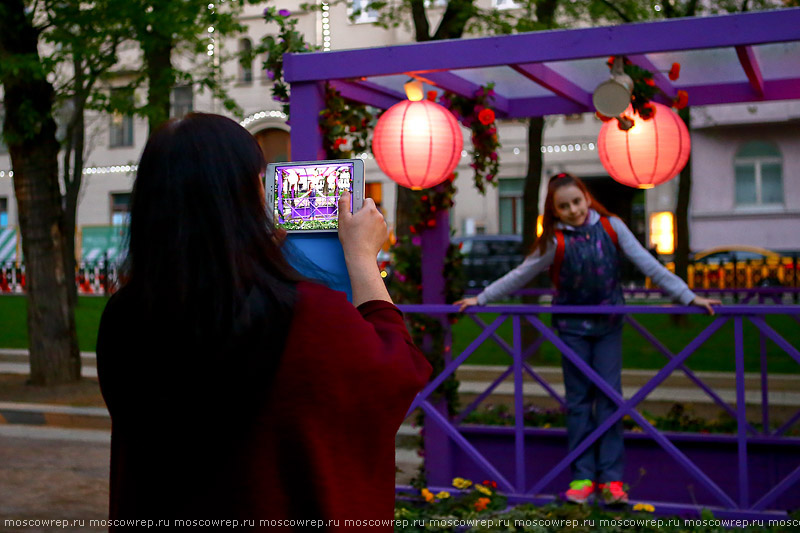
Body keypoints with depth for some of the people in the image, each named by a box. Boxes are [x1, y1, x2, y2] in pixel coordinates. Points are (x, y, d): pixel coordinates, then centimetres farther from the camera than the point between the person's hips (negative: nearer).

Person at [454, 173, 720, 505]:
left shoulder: (611, 228, -7)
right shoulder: (555, 242, -10)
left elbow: (648, 265, -5)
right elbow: (519, 276, -2)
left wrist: (688, 297, -8)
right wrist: (480, 299, -1)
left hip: (608, 325, 1)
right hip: (573, 327, -1)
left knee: (609, 397, -3)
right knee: (579, 400, 3)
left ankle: (611, 477, 2)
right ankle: (583, 477, 9)